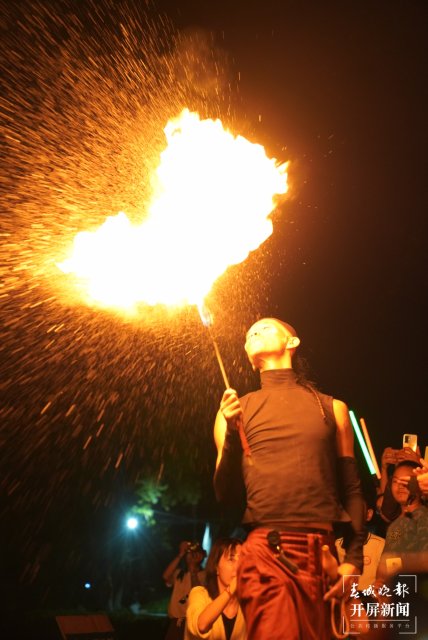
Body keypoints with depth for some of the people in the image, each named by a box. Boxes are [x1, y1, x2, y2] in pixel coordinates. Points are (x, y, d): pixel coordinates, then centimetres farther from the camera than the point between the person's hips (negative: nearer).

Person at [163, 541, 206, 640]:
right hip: (176, 620, 3)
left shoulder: (204, 574, -2)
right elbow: (166, 576, -12)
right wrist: (180, 555, -12)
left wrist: (193, 570, -15)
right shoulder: (179, 572, 8)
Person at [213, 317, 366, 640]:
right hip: (265, 552, -1)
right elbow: (226, 494, 6)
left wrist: (354, 558, 0)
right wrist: (231, 432, -9)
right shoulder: (236, 410, 8)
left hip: (322, 553, 1)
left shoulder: (332, 407, 9)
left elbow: (352, 489, 11)